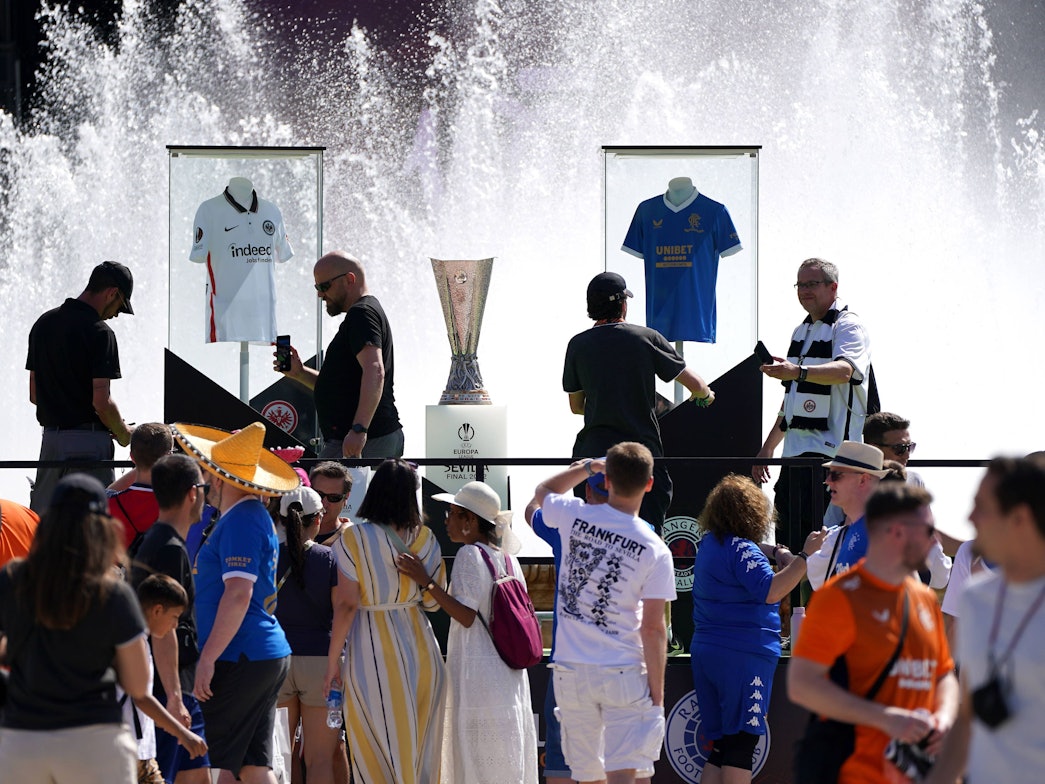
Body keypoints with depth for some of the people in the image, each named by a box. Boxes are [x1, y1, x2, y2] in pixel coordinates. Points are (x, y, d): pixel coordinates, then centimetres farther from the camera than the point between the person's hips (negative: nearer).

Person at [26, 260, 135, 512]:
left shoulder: (43, 323, 11)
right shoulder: (98, 332, -13)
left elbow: (34, 394, 14)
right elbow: (101, 401, -16)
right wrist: (123, 432, 0)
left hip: (51, 435, 7)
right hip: (89, 441, -7)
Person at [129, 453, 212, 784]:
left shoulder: (153, 542, 15)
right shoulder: (170, 549, -16)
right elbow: (163, 629, -22)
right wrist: (174, 697, -24)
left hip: (180, 687, 10)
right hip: (171, 688, -10)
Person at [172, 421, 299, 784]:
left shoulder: (240, 521, -14)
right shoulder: (256, 516, 18)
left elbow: (238, 594, -23)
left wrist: (208, 658, -22)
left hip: (241, 659, -10)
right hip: (270, 655, 10)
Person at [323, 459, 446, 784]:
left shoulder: (354, 538, -10)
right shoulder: (424, 538, 2)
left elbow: (347, 605, -12)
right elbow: (433, 601, 5)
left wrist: (332, 661, -7)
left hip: (372, 652, -4)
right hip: (420, 647, 4)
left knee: (378, 751, 3)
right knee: (420, 747, 12)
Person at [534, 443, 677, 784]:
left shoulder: (575, 518, -3)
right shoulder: (655, 551, -10)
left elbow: (543, 491, 23)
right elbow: (653, 629, -10)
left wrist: (587, 466, 32)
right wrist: (657, 693, -4)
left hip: (571, 671, 3)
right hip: (624, 675, -3)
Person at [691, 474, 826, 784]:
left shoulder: (709, 543, 15)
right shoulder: (741, 550, -14)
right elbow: (770, 591, -25)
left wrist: (776, 552, 15)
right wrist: (804, 557, -22)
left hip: (705, 653, 9)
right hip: (743, 654, -9)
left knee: (721, 746, 11)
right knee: (741, 745, -8)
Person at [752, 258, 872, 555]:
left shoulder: (847, 326, -5)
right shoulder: (801, 331, 21)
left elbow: (844, 370, -27)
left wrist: (798, 371, -43)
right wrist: (768, 447, 28)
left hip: (831, 452, -9)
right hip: (795, 451, 9)